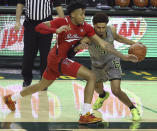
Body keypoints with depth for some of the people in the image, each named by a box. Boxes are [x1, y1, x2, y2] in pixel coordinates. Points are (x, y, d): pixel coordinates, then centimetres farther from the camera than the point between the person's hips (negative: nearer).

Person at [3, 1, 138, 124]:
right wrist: (56, 31, -33)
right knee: (91, 76, -18)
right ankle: (85, 115, -20)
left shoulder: (86, 28, -1)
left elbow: (103, 44, -4)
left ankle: (11, 98, 47)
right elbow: (39, 27, -17)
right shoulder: (62, 22, -16)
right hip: (58, 59, -8)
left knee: (42, 85, 28)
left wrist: (123, 56, -10)